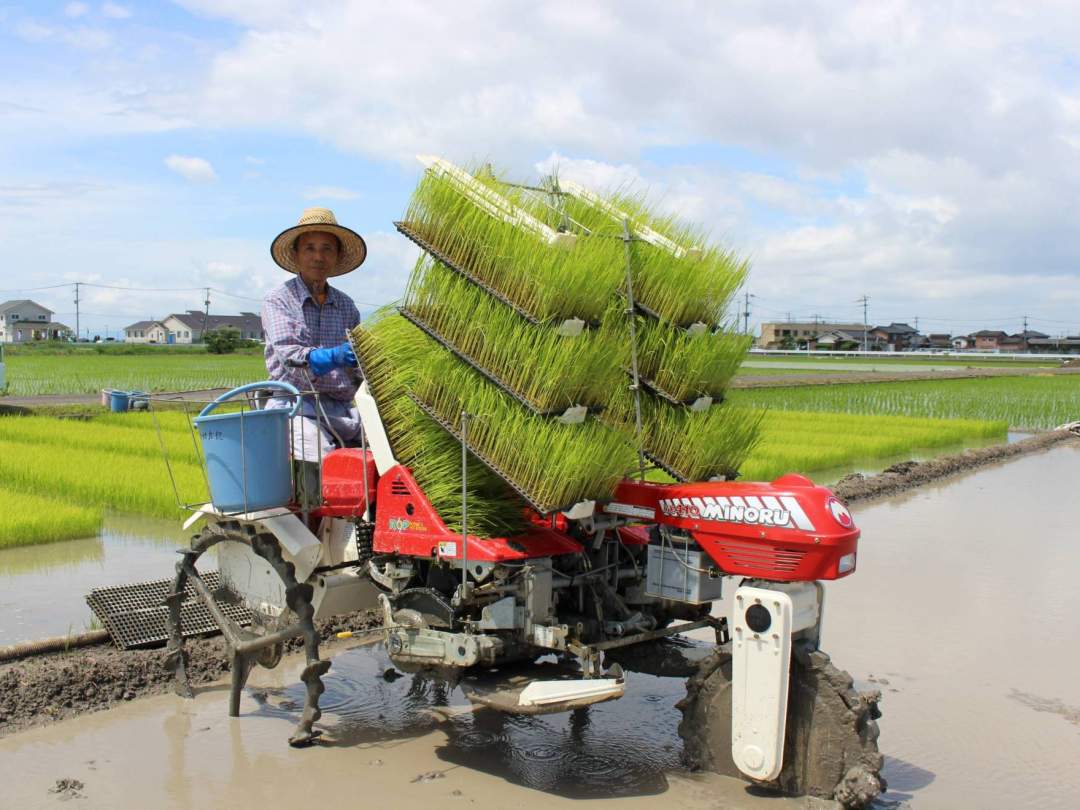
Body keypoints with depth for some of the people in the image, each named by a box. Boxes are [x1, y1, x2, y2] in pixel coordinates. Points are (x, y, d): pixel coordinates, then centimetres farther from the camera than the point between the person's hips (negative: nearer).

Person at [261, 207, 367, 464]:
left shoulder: (346, 305, 19)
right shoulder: (278, 299, 6)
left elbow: (360, 366, 16)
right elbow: (288, 355, -11)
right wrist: (333, 357, -29)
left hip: (343, 409, 4)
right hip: (296, 406, -4)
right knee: (324, 460, -33)